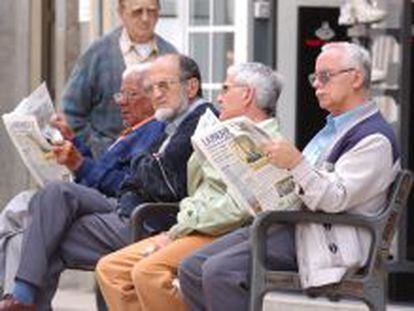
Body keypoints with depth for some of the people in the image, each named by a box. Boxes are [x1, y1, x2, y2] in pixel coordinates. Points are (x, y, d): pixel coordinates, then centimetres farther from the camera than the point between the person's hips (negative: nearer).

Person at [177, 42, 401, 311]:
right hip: (286, 223, 10)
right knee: (191, 269, -2)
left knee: (219, 271, -27)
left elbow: (336, 199, -19)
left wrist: (296, 163, -29)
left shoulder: (375, 138, -10)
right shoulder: (333, 128, 25)